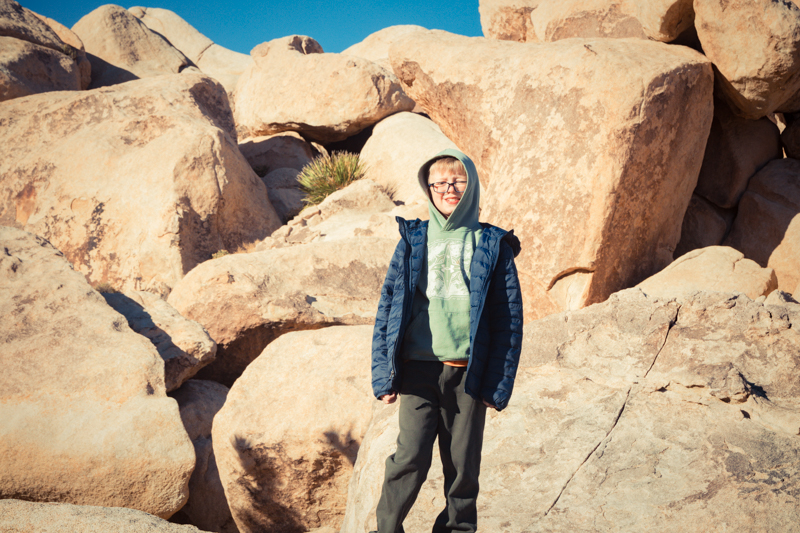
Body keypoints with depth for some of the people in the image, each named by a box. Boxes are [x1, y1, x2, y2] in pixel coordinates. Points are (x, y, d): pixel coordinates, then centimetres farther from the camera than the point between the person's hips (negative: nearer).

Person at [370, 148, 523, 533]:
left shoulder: (493, 246, 6)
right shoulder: (413, 241, 8)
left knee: (463, 465, 6)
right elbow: (388, 307, 7)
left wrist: (498, 384, -1)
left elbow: (510, 320, 5)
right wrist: (384, 374, -1)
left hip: (469, 373, 0)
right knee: (411, 458, -8)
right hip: (419, 368, 0)